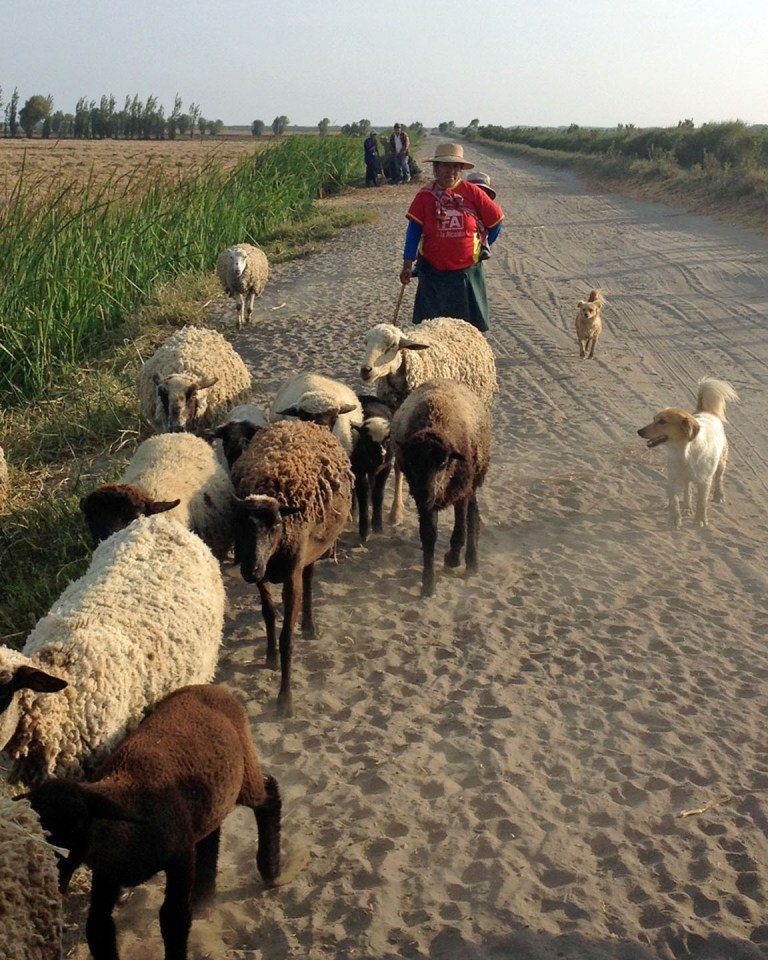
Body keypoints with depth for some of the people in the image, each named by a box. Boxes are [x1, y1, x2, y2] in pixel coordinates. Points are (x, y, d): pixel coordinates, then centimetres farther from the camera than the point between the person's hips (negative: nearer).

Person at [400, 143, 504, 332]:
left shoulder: (473, 192, -3)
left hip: (467, 271, 0)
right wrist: (407, 265, -7)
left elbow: (495, 220, 7)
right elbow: (414, 230, -3)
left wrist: (483, 248, 15)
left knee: (470, 325, 9)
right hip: (433, 272, 0)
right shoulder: (425, 195, -3)